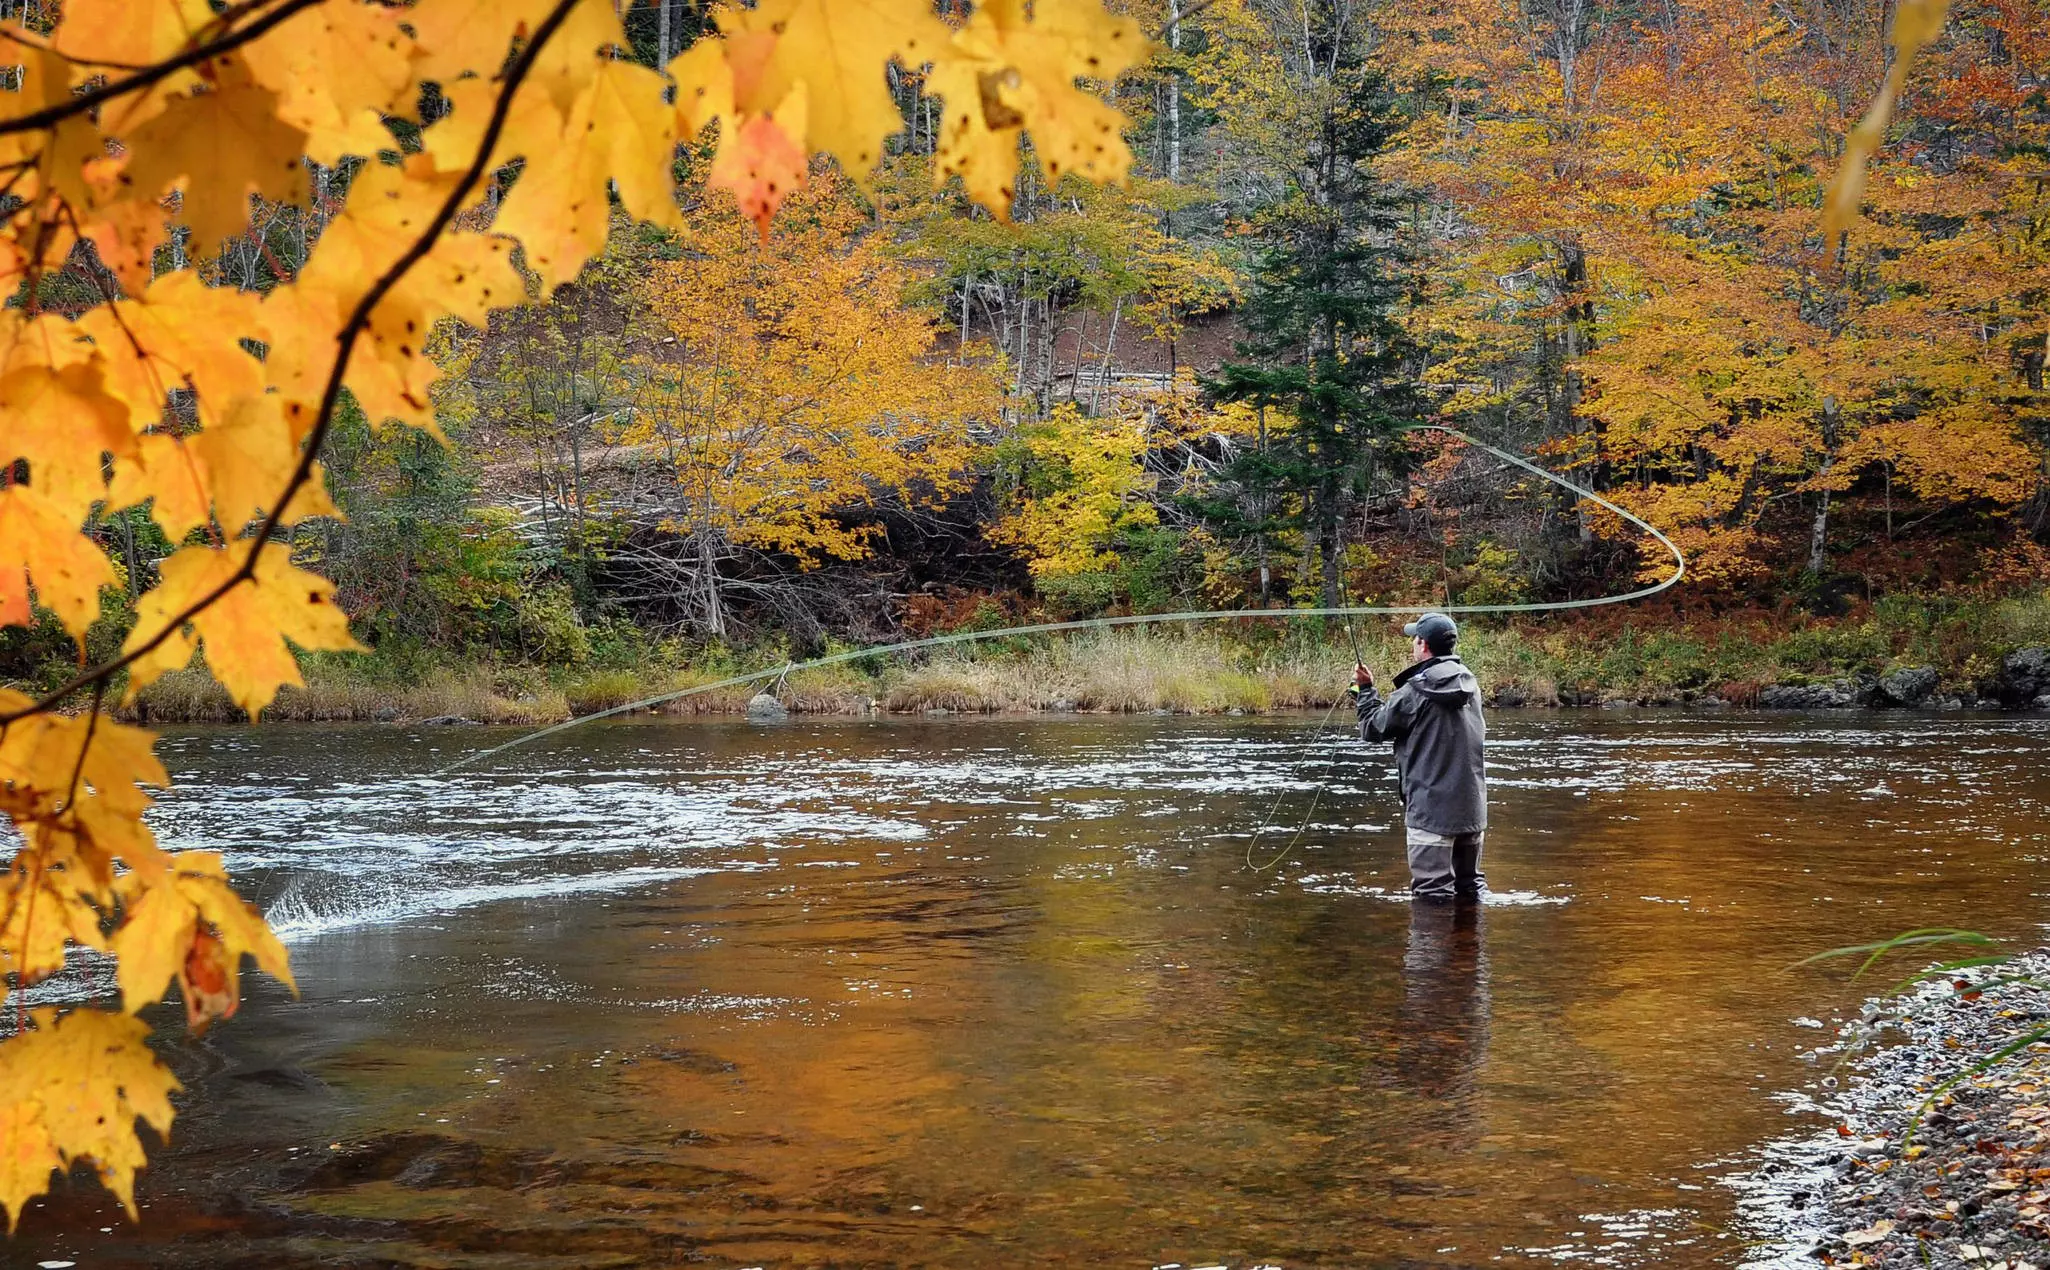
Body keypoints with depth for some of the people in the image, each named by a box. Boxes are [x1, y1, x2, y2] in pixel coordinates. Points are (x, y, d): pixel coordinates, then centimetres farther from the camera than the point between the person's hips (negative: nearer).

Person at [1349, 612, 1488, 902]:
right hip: (1472, 808, 7)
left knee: (1433, 893, -4)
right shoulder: (1470, 684, 6)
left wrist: (1366, 689, 14)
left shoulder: (1415, 692, -15)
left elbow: (1373, 728, -3)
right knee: (1470, 886, 17)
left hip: (1431, 808, -7)